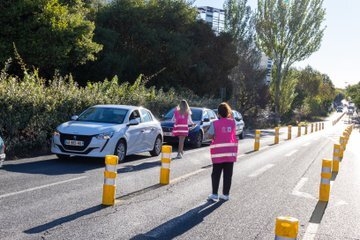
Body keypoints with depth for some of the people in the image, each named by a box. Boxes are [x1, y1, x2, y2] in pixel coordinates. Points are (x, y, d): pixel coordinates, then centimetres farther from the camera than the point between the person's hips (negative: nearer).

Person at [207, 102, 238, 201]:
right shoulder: (232, 122, 0)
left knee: (216, 173, 6)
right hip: (231, 151, 3)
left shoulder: (215, 123, -10)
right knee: (228, 174, 7)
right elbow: (234, 133, 11)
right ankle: (226, 194, 11)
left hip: (218, 151, -2)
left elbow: (210, 135, -12)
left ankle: (214, 194, 4)